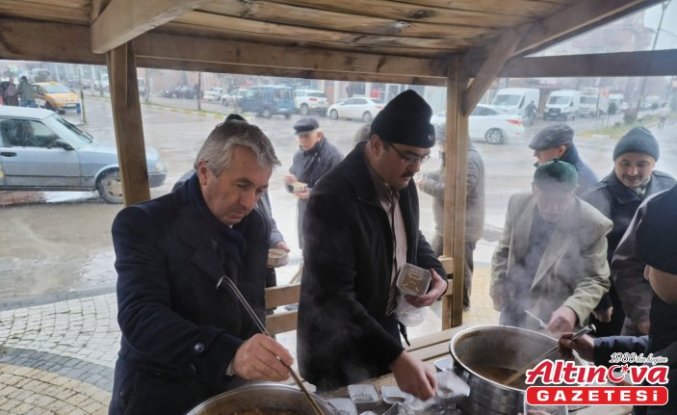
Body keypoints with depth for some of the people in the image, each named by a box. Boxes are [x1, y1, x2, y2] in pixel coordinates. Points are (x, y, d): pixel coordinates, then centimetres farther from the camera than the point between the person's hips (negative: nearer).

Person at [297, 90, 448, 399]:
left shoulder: (403, 183, -3)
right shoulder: (333, 198, -28)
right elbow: (332, 296, -32)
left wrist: (436, 273, -6)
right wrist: (395, 358, -38)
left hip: (386, 329, 8)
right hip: (341, 351, -7)